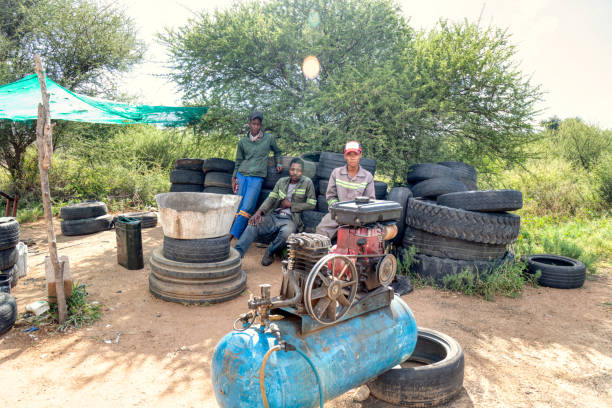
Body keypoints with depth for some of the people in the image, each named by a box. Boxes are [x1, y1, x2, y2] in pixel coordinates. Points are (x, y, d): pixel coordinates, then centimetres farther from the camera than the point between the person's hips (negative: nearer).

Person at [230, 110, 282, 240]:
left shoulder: (269, 138, 8)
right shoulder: (242, 142, 11)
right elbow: (238, 161, 16)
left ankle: (232, 235, -15)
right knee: (238, 207, -4)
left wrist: (278, 163, 12)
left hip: (257, 177, -2)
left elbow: (277, 152, 26)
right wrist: (234, 178, 10)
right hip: (242, 175, 2)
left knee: (247, 207, -14)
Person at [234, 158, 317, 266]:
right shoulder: (282, 181, 14)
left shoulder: (307, 183, 2)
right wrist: (259, 211, -13)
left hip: (290, 220, -3)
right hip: (274, 216, 4)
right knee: (252, 226, -23)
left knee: (286, 232, -38)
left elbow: (311, 204, -1)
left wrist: (290, 204, -5)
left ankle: (270, 252, -8)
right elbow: (271, 198, 5)